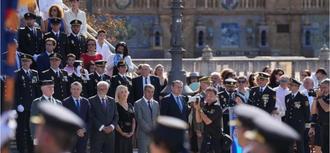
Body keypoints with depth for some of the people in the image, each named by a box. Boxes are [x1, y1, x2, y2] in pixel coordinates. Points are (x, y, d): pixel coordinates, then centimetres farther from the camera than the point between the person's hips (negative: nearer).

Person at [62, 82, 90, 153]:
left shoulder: (85, 101, 11)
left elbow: (89, 118, 9)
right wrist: (76, 131, -12)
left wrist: (84, 129, -7)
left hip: (83, 134, 3)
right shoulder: (66, 102, -2)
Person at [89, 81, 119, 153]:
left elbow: (116, 116, 11)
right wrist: (102, 127, -14)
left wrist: (112, 126, -8)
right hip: (97, 133, -4)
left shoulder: (112, 101, 15)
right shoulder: (91, 100, -1)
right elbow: (92, 117, -9)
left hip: (110, 133, 4)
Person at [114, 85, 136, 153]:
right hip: (119, 134, -6)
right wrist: (121, 132, -16)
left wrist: (132, 131, -1)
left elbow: (133, 120, 13)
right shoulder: (116, 106, -5)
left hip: (129, 134, 6)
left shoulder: (130, 106, 14)